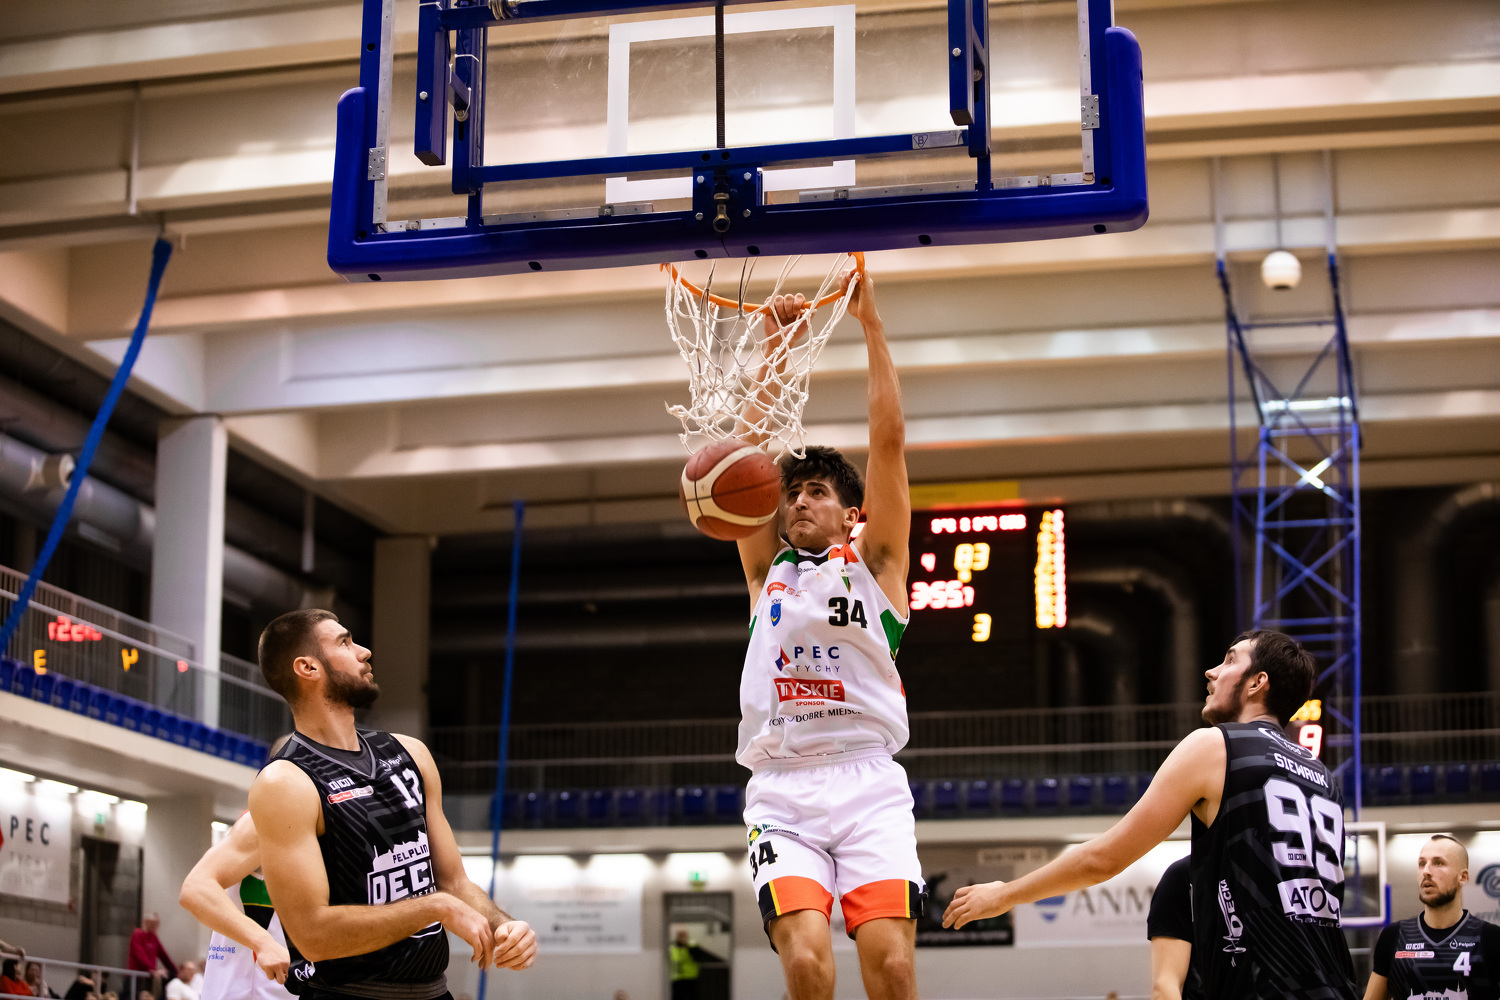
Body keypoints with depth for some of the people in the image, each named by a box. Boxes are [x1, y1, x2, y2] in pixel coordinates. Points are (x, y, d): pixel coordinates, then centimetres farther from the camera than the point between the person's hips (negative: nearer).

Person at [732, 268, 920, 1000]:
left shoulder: (874, 563, 15)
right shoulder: (767, 571, 21)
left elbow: (889, 439, 7)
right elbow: (753, 448, 18)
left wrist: (871, 325, 6)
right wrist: (774, 347, 16)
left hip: (868, 782, -1)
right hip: (781, 789, 2)